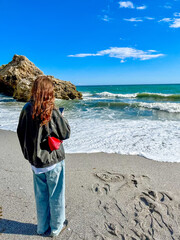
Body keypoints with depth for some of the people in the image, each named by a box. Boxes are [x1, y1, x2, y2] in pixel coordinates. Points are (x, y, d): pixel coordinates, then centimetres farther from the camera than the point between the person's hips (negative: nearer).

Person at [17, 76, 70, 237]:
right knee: (56, 195, 16)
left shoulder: (27, 109, -5)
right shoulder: (51, 111, -20)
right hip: (53, 160, -5)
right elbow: (66, 133, -12)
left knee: (41, 196, 22)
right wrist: (60, 117, 3)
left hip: (35, 161, 5)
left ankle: (43, 227, 41)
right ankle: (56, 227, 35)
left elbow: (20, 133, 5)